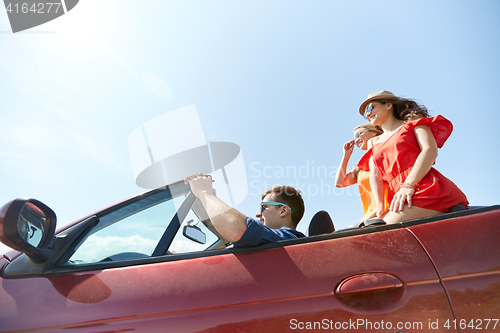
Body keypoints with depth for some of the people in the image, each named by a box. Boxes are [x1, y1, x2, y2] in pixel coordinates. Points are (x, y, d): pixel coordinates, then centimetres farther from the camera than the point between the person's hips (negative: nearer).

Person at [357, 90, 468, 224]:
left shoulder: (412, 122, 16)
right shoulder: (373, 142, 28)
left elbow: (431, 150, -3)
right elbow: (375, 175, 13)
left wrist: (408, 185, -18)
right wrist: (380, 204, -7)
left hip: (427, 191, -5)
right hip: (399, 201, 5)